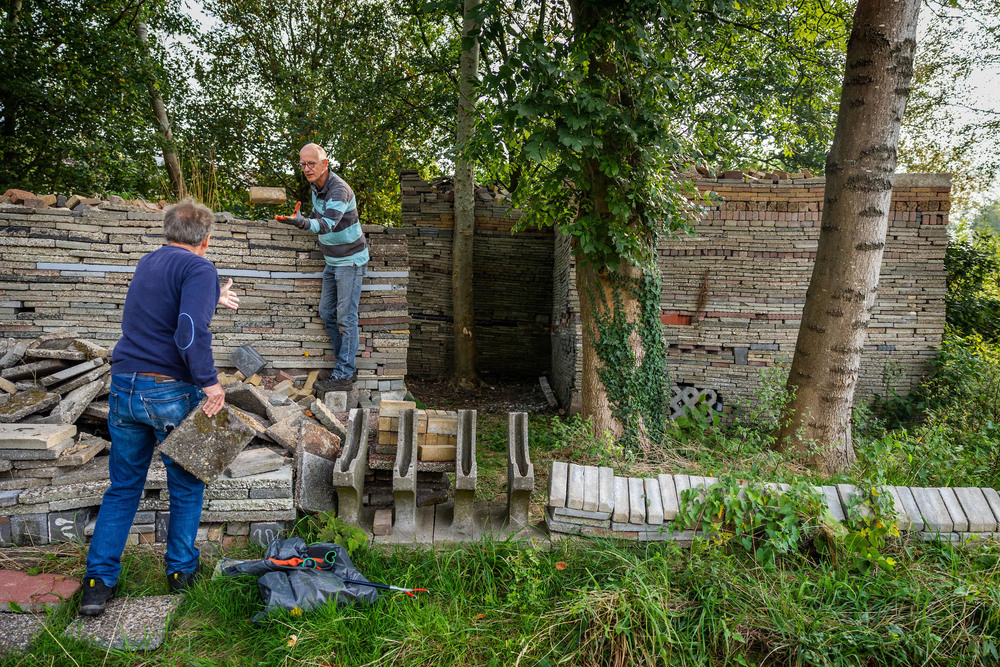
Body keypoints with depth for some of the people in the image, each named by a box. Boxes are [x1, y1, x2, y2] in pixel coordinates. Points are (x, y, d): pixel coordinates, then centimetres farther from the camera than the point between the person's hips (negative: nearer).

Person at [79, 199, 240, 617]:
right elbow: (190, 331, -27)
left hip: (123, 388, 7)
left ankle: (98, 582, 15)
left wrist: (213, 299, 46)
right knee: (186, 488, 13)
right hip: (171, 393, -6)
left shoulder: (148, 263, 13)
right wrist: (209, 381, -20)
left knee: (123, 488, 16)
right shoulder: (198, 269, -12)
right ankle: (181, 570, 26)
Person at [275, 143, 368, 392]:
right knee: (327, 313, 11)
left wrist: (301, 222, -55)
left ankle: (343, 376, -2)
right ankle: (348, 366, 21)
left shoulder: (339, 190, -23)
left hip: (350, 261, -9)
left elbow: (327, 224, -40)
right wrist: (312, 216, 8)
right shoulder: (316, 187, 5)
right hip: (332, 261, 9)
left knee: (346, 317, -7)